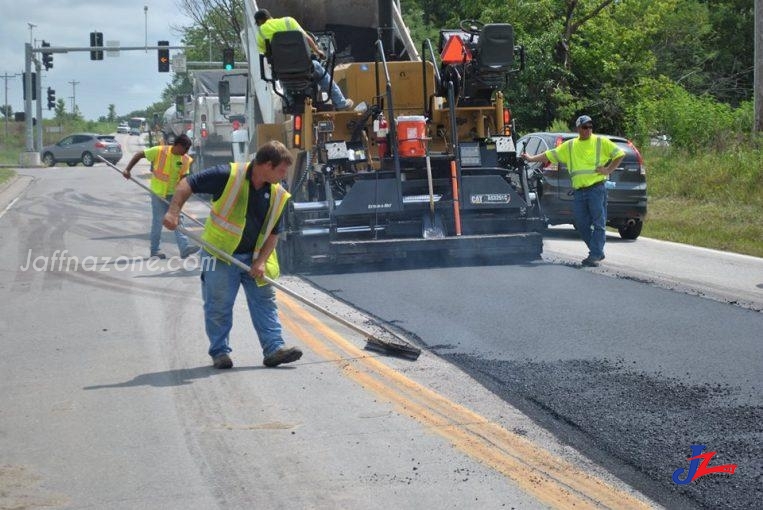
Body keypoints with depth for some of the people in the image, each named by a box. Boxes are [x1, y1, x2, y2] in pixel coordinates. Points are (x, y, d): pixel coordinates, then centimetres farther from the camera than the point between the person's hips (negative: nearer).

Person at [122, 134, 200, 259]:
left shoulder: (185, 159, -6)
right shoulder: (159, 151, -15)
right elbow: (139, 155, -6)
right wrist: (127, 169, -11)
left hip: (173, 194, 3)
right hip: (158, 193, -3)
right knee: (158, 221, 2)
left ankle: (184, 248, -8)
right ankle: (155, 250, 14)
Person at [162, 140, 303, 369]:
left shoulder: (279, 195, -2)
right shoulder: (228, 176, -18)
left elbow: (274, 232, 5)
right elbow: (187, 184, -14)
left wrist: (261, 261, -7)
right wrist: (174, 211, -26)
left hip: (253, 258, 5)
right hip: (220, 254, -5)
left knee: (265, 301, 2)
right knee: (218, 306, 1)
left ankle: (274, 348, 4)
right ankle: (220, 352, 12)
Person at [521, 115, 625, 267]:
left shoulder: (601, 142, 4)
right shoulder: (570, 146, 15)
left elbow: (619, 154, 6)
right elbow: (549, 155, 17)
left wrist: (608, 170, -4)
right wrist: (531, 158, 12)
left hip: (596, 188, -5)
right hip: (579, 191, 5)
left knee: (598, 224, -8)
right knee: (582, 224, 5)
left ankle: (595, 255, -8)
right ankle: (598, 252, 17)